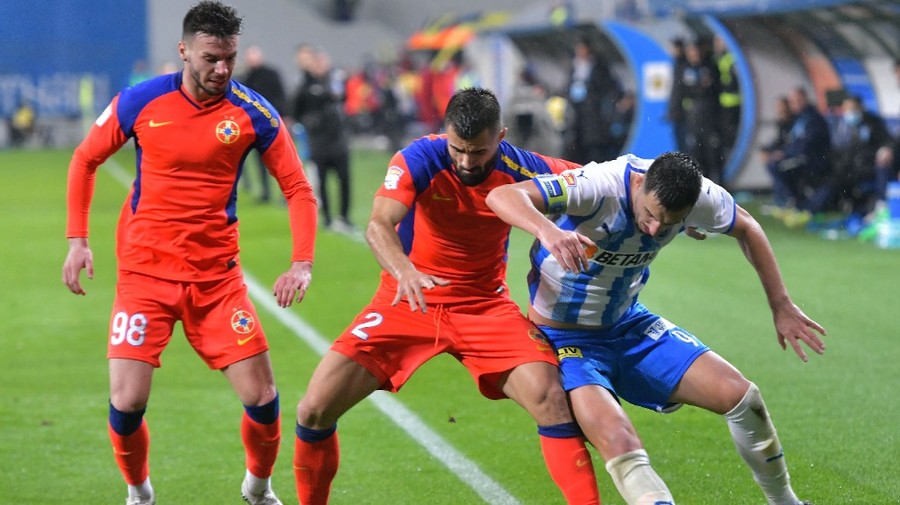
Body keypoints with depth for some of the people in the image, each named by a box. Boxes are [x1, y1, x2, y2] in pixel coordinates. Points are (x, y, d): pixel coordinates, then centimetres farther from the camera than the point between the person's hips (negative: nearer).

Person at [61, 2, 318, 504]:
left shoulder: (253, 112, -5)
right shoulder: (141, 101, -6)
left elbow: (298, 187, 2)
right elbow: (85, 160, 10)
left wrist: (302, 263, -11)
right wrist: (78, 240, 2)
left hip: (217, 274, 1)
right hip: (145, 273, -1)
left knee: (263, 398, -4)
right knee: (127, 402, -10)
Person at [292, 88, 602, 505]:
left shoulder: (521, 168, -12)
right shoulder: (420, 158, -18)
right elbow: (379, 225, -33)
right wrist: (405, 272, -52)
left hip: (485, 306, 0)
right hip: (408, 299, 0)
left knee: (550, 399, -23)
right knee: (314, 410, -9)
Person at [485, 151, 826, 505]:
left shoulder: (696, 194, -15)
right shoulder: (598, 187, -33)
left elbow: (745, 227, 8)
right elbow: (502, 196, -45)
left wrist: (781, 305, 5)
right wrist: (547, 230, -65)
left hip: (630, 326, 6)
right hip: (566, 339, -5)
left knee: (740, 396, -3)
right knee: (621, 447, -30)